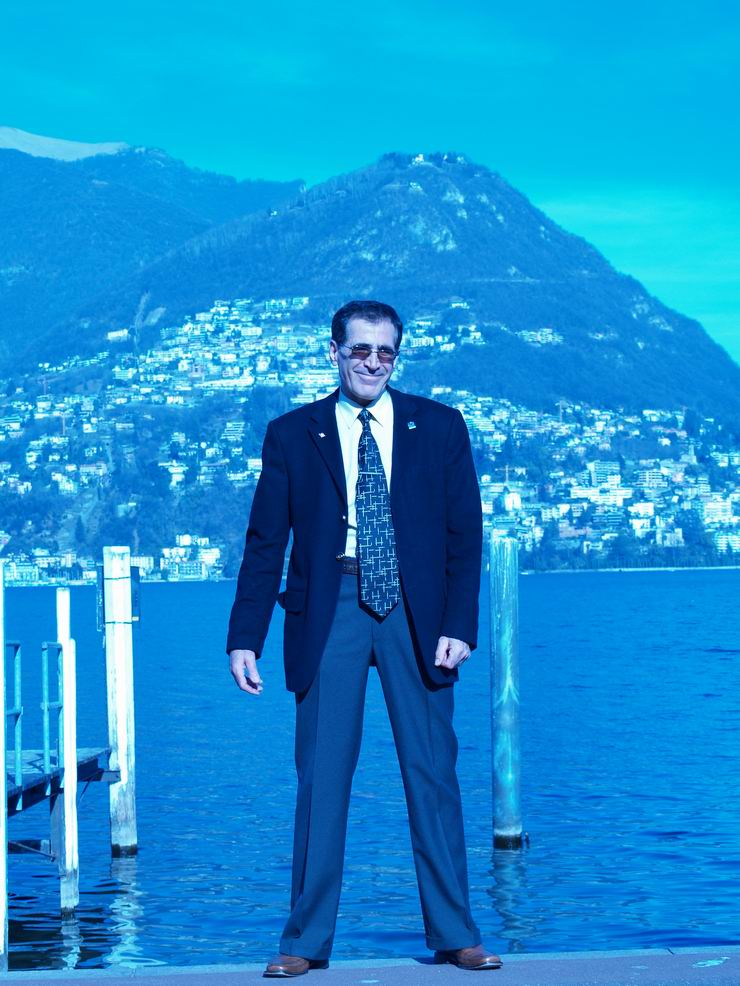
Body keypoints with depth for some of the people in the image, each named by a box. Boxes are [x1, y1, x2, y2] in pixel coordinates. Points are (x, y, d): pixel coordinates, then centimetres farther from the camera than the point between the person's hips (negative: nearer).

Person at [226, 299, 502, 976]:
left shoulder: (439, 427, 8)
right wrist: (245, 638, -2)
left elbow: (466, 533, 6)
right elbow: (265, 545, 5)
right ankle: (308, 940, 9)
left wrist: (460, 626, -4)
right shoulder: (292, 435, 7)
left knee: (433, 773, 3)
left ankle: (454, 936, 11)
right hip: (330, 612, 0)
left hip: (417, 612, 0)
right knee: (322, 776, 1)